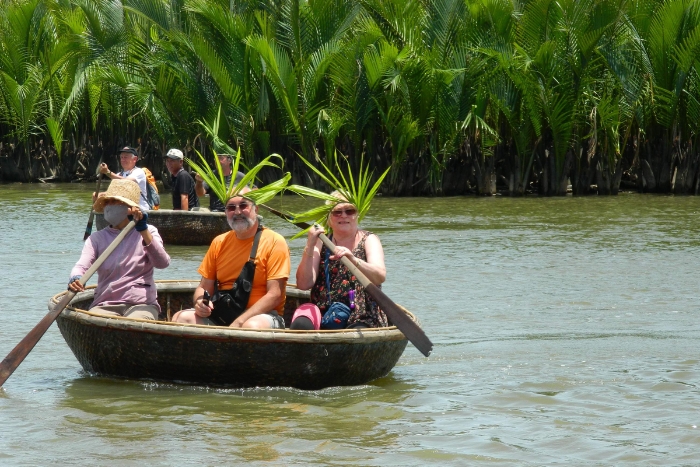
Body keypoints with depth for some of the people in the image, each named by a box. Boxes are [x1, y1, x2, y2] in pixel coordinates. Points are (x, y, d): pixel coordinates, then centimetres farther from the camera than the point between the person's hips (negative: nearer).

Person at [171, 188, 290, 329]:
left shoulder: (274, 242, -4)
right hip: (220, 315, 5)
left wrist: (239, 323, -20)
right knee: (181, 318, -21)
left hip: (261, 314, -5)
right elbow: (204, 287, 16)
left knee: (252, 326, -39)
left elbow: (274, 295, -11)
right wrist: (200, 302, -9)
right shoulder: (219, 242, 12)